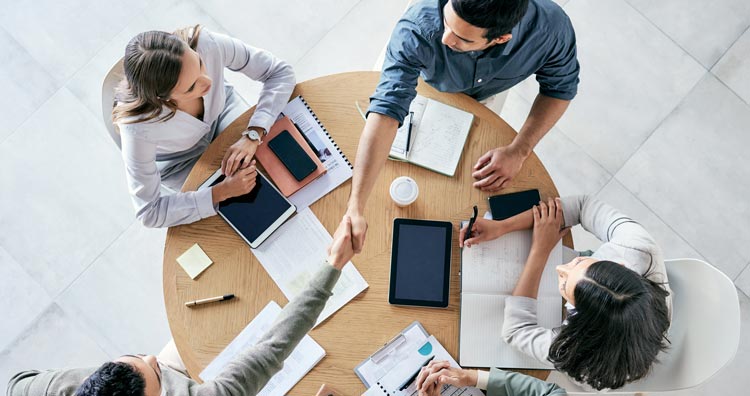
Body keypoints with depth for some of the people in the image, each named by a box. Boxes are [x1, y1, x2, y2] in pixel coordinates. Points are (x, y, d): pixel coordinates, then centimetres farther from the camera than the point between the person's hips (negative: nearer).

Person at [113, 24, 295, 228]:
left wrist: (252, 136, -36)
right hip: (180, 160, -2)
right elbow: (149, 213, -30)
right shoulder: (138, 125, -41)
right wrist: (224, 191, -36)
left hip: (222, 111, 3)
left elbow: (281, 72, -26)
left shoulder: (208, 44, -38)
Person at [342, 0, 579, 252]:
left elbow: (561, 86, -23)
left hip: (486, 94, 1)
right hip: (425, 82, -1)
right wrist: (355, 209, -64)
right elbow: (385, 110, -57)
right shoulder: (416, 30, -50)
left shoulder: (552, 27, -42)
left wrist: (519, 151, -34)